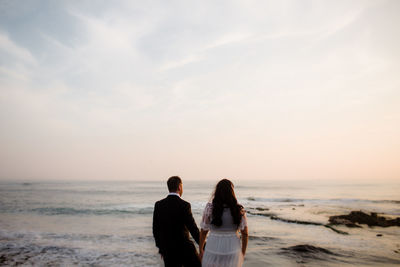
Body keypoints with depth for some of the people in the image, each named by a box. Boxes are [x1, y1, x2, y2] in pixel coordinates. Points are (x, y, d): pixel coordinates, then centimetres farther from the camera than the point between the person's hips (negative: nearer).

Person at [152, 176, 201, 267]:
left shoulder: (158, 205, -1)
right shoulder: (184, 205, -15)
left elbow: (155, 229, 5)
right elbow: (193, 229, -14)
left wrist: (161, 248, 17)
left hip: (167, 250, 4)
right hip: (184, 249, -4)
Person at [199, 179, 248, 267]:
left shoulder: (209, 208, -11)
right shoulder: (239, 210, -8)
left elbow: (203, 232, -4)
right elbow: (245, 234, -4)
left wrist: (201, 250, 10)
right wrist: (243, 253, 10)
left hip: (213, 251, -1)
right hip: (232, 253, 2)